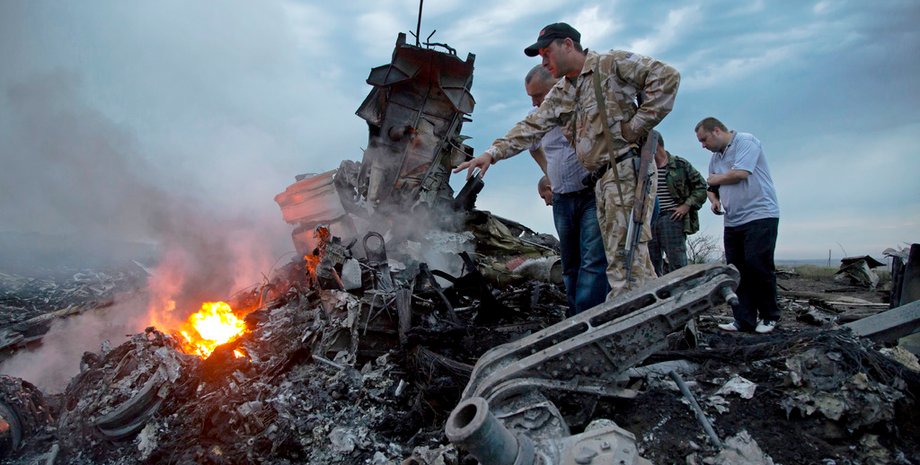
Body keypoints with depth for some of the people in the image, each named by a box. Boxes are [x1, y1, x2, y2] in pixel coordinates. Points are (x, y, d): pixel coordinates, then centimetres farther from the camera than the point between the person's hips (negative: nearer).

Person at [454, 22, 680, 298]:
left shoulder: (611, 64, -2)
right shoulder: (560, 94, 20)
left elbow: (666, 77, -9)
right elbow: (531, 127, 13)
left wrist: (637, 125, -12)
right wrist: (492, 153, 1)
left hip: (627, 169, -8)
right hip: (602, 179, 8)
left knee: (627, 254, -12)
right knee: (618, 257, 7)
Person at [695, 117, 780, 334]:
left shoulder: (746, 142, -6)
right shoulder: (716, 157, 18)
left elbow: (740, 173, -19)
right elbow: (711, 187, 26)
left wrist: (715, 179, -1)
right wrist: (714, 199, 3)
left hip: (759, 216, -8)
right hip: (733, 221, 8)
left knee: (757, 265, -10)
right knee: (736, 270, 2)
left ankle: (769, 316, 6)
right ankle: (744, 320, 5)